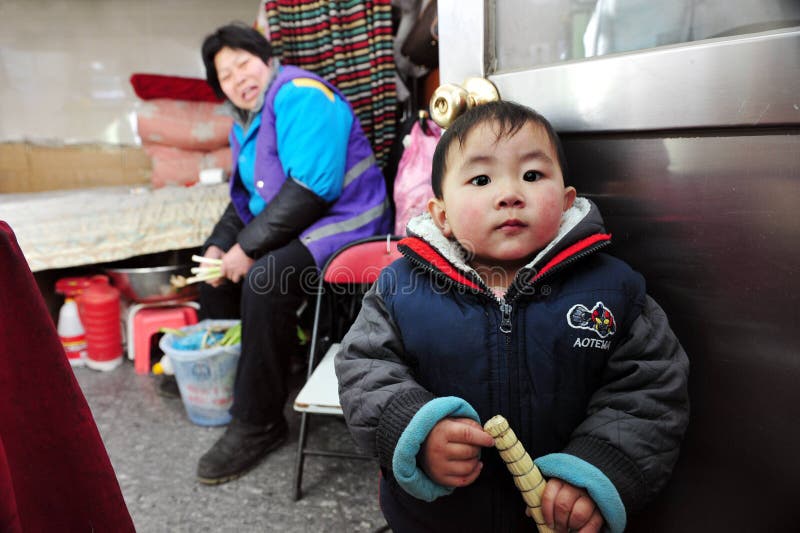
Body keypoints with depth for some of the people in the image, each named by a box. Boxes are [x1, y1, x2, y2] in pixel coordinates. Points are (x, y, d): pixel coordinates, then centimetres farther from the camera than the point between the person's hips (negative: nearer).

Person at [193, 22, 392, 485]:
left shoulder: (299, 94, -14)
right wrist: (220, 246, 1)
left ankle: (258, 424, -16)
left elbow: (314, 187, -26)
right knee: (217, 263, 13)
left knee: (264, 281, -31)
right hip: (292, 228, 11)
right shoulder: (245, 121, 16)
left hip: (344, 224, -10)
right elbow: (246, 198, 20)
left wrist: (249, 247, -23)